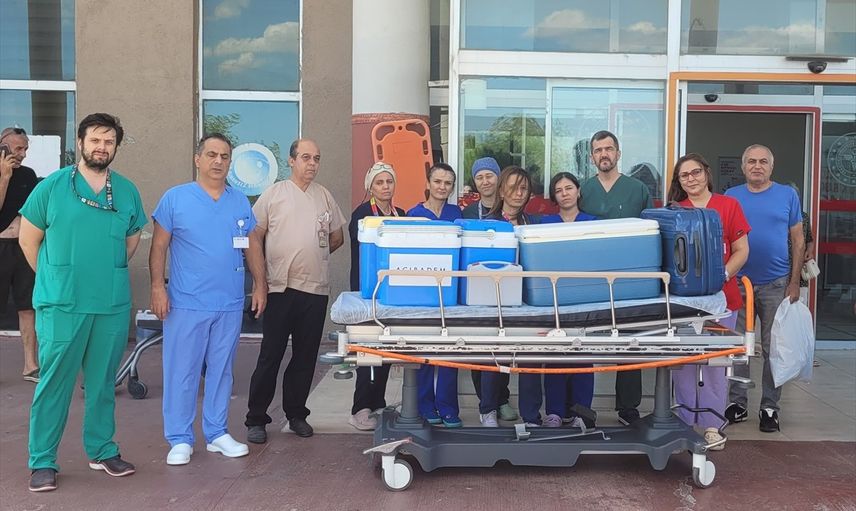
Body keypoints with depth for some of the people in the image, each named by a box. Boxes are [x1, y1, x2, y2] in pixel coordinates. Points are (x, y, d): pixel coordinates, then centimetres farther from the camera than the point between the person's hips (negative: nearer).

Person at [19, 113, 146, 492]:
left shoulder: (127, 191, 6)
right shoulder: (51, 186, -2)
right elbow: (28, 239, 4)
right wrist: (56, 279, 8)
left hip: (113, 305, 3)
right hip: (61, 304, -3)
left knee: (102, 382, 12)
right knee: (54, 383, 2)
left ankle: (102, 451, 25)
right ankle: (42, 461, 13)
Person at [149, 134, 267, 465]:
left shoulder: (240, 202, 10)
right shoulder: (175, 198, 0)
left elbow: (253, 246, 14)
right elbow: (159, 246, -1)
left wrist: (260, 284, 8)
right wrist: (158, 287, -8)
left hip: (230, 304, 4)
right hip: (186, 303, -3)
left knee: (222, 370, 11)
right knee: (182, 371, 1)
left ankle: (217, 433, 23)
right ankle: (180, 440, 12)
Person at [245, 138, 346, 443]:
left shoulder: (325, 196, 11)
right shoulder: (274, 194, 1)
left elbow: (337, 238, 22)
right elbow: (254, 237, 1)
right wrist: (261, 275, -3)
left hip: (316, 289, 3)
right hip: (279, 288, -3)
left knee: (306, 356, 10)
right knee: (270, 355, 0)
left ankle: (296, 414, 23)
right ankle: (256, 419, 9)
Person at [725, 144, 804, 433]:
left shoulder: (787, 195, 3)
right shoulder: (730, 197, 6)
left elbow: (798, 241, 4)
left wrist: (794, 282, -2)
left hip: (776, 285, -1)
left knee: (773, 349, 5)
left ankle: (769, 407, 15)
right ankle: (737, 403, 17)